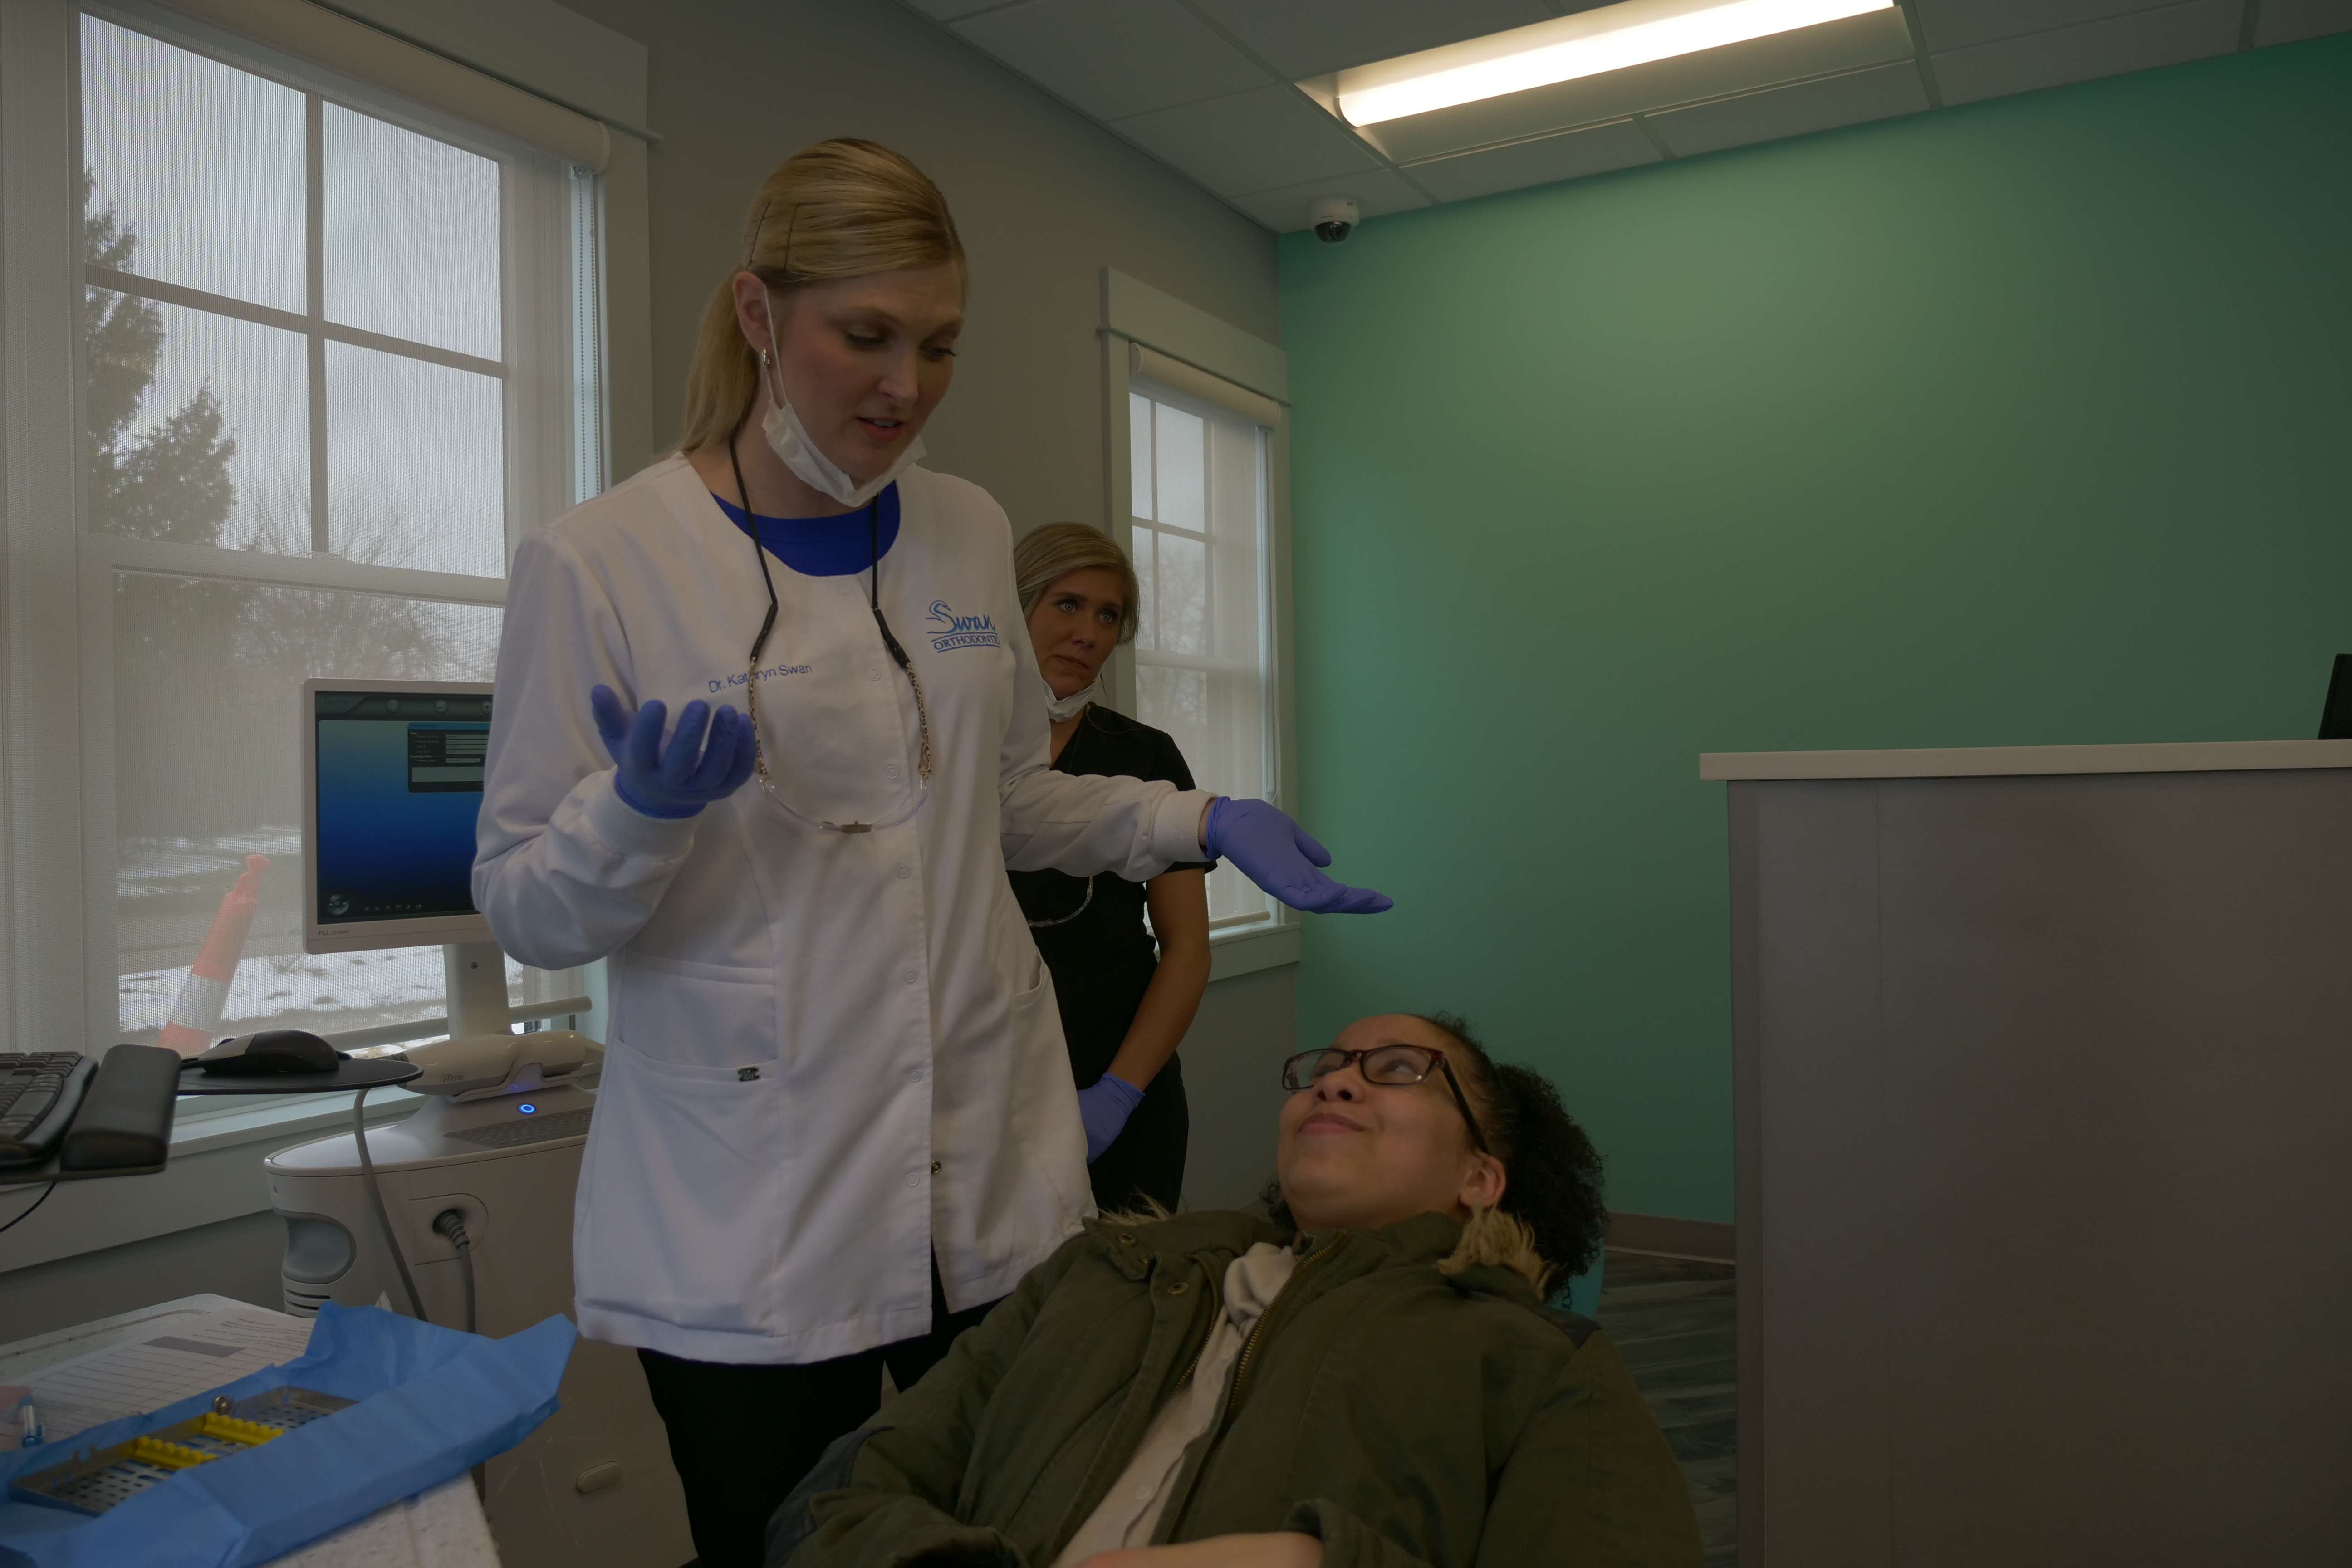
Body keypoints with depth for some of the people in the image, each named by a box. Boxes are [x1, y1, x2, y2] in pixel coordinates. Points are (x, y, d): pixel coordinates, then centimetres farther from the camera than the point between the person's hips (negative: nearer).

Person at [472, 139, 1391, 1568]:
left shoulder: (970, 537, 6)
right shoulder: (601, 562, -8)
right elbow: (525, 911, -5)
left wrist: (1204, 825, 4)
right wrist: (645, 806, -25)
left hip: (997, 1180, 4)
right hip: (752, 1222, -3)